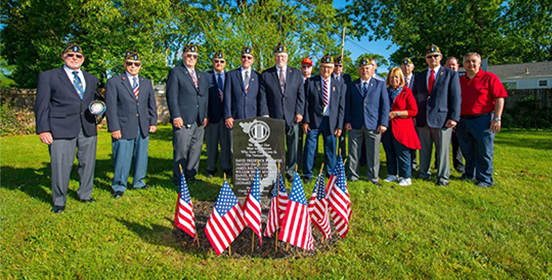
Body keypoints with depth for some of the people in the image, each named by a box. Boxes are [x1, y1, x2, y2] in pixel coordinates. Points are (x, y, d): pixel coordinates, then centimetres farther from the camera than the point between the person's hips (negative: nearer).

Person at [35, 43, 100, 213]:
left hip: (88, 128, 4)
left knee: (88, 163, 9)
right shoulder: (48, 76, 8)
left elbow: (95, 99, 27)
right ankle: (59, 202, 16)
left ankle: (85, 195, 27)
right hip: (61, 129, -4)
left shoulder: (91, 79, 19)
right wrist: (43, 129, -6)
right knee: (61, 165, -2)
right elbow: (41, 105, 3)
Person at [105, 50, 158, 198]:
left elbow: (152, 105, 17)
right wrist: (114, 128, -10)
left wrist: (153, 122, 8)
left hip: (143, 129, 4)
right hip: (124, 128, -4)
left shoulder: (147, 83, 15)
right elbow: (111, 107, -4)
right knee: (122, 158, 1)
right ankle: (119, 186, 17)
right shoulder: (114, 82, 1)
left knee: (141, 156, 11)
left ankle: (138, 182, 28)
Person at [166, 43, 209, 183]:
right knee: (181, 150, -2)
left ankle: (191, 175, 22)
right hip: (183, 120, -5)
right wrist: (176, 116, -14)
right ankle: (178, 178, 10)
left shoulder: (203, 76, 20)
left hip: (199, 121, 6)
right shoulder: (175, 72, 2)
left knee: (196, 149, 9)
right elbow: (172, 96, -6)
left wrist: (205, 116, 11)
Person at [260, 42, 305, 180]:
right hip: (274, 117, -1)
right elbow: (263, 97, 3)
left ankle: (290, 171, 21)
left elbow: (301, 95, 7)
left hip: (292, 117, 2)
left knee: (293, 146, 7)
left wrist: (299, 112, -3)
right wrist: (265, 114, -6)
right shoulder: (266, 74, 7)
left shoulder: (296, 73, 12)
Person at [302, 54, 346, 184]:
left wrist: (339, 126, 0)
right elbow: (306, 103, 2)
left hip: (331, 122, 1)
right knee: (310, 148, 1)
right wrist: (305, 121, -6)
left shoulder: (339, 85, 8)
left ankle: (332, 175, 24)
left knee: (331, 150, 8)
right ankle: (307, 174, 15)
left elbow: (341, 107, 6)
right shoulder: (311, 82, 4)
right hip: (314, 121, -1)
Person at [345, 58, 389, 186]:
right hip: (355, 125, 1)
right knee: (353, 153, 6)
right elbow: (347, 105, 10)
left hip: (373, 125, -1)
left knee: (373, 153, 5)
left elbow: (385, 105, 4)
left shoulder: (380, 85, 9)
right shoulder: (351, 85, 11)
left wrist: (383, 123, -5)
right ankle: (353, 176, 18)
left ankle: (373, 178, 18)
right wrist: (347, 121, -1)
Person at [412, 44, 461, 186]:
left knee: (443, 150, 2)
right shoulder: (419, 76, 14)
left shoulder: (451, 74, 5)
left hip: (442, 118, -3)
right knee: (424, 149, 11)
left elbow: (456, 98, -1)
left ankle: (443, 177, 13)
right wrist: (413, 115, 6)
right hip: (423, 119, 3)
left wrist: (454, 117, -10)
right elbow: (415, 97, 16)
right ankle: (424, 173, 24)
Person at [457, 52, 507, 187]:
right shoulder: (459, 81, 13)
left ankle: (485, 179, 10)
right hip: (463, 121, 4)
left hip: (483, 120, -4)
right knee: (467, 151, 13)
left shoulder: (490, 77, 0)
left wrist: (497, 118, -12)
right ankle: (469, 175, 28)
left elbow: (499, 98, -5)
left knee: (484, 152, 0)